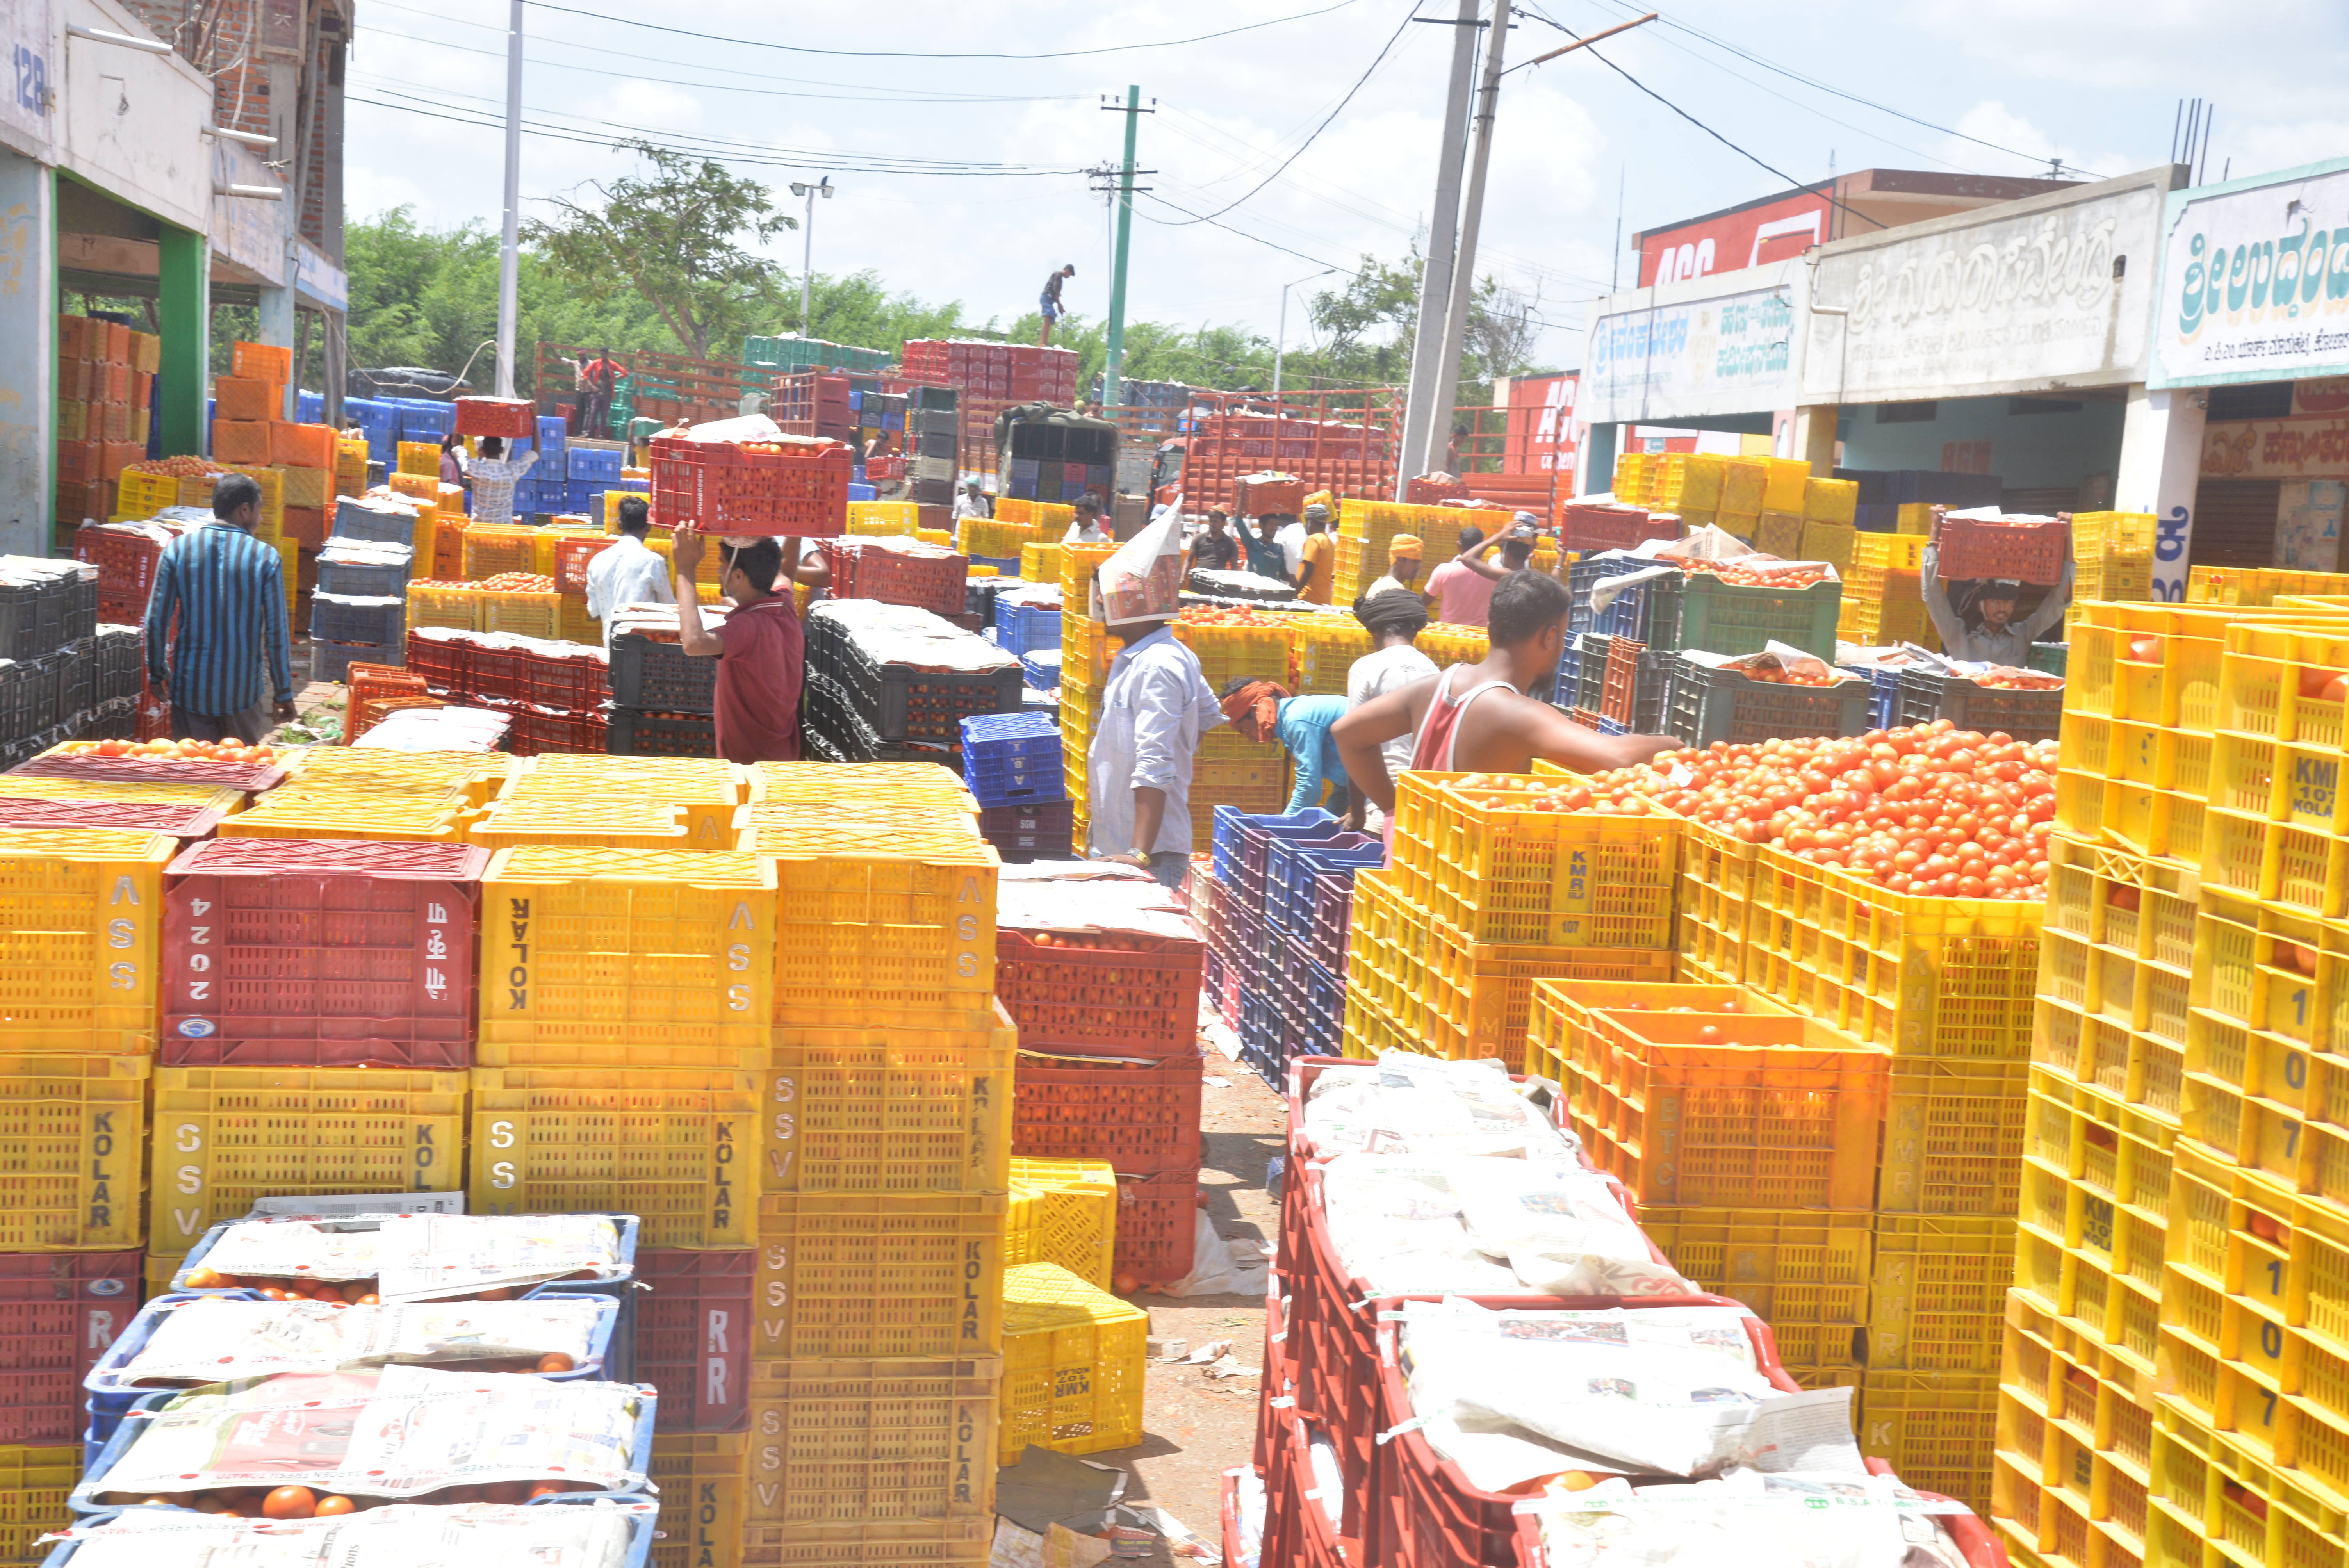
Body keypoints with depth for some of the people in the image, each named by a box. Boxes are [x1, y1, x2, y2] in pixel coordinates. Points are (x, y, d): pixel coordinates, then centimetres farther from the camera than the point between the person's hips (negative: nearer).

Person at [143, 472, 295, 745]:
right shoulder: (266, 558, -7)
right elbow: (277, 633, -7)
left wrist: (156, 673, 13)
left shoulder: (178, 548, -2)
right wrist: (284, 693, 1)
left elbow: (156, 620, -1)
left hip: (190, 688, 1)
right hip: (243, 689, -1)